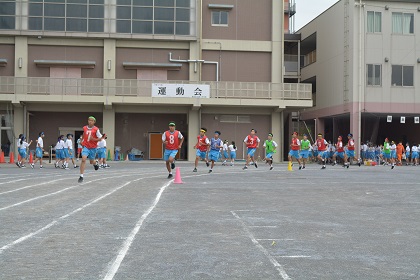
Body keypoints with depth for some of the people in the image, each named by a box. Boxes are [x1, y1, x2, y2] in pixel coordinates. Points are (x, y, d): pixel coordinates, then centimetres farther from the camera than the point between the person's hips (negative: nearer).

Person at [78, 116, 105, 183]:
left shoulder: (96, 129, -8)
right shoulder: (84, 128, 2)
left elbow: (100, 138, -6)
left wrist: (94, 139, -21)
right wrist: (82, 140, 21)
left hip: (93, 147, -1)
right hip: (85, 146, 1)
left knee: (92, 162, 11)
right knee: (83, 159, -17)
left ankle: (95, 163, 52)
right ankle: (81, 176, -14)